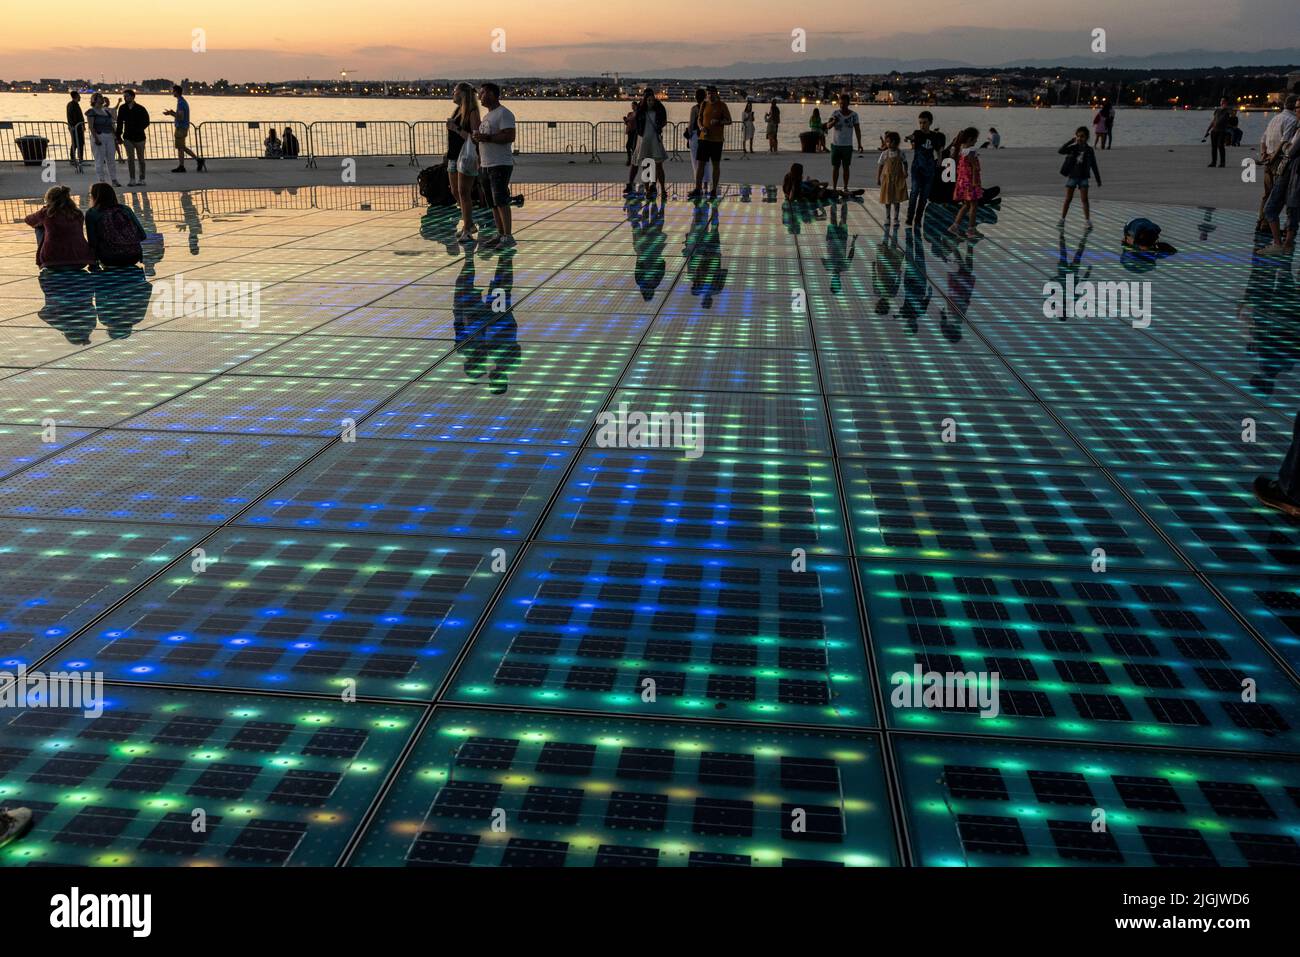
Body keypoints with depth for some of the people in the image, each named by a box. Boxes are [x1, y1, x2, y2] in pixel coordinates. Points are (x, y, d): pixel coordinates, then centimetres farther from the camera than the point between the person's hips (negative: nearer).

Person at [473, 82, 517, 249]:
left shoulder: (504, 114, -9)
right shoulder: (486, 116, 20)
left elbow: (510, 136, -21)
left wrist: (487, 137, -21)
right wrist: (476, 136, 10)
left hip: (501, 165, -9)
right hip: (487, 165, 9)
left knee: (501, 200, -14)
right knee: (493, 203, 8)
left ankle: (508, 236, -13)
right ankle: (500, 235, 13)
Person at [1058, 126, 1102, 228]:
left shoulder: (1089, 150, 0)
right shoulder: (1073, 148, -2)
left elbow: (1094, 166, 5)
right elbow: (1060, 151, -19)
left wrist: (1098, 180, 6)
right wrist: (1071, 141, -22)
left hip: (1083, 178, 0)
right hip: (1071, 177, 0)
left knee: (1084, 199, -4)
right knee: (1068, 199, 6)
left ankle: (1087, 220, -3)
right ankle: (1062, 219, 15)